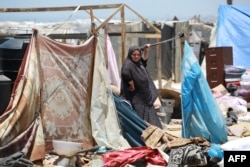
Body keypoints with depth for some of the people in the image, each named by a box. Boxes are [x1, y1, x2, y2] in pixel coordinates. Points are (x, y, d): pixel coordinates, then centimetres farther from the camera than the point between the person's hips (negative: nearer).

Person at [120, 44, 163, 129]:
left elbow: (144, 58, 30)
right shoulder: (129, 64, -16)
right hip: (137, 98, -9)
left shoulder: (139, 63, 10)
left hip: (145, 97, 9)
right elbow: (125, 73, -36)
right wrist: (132, 84, -26)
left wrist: (146, 50, 12)